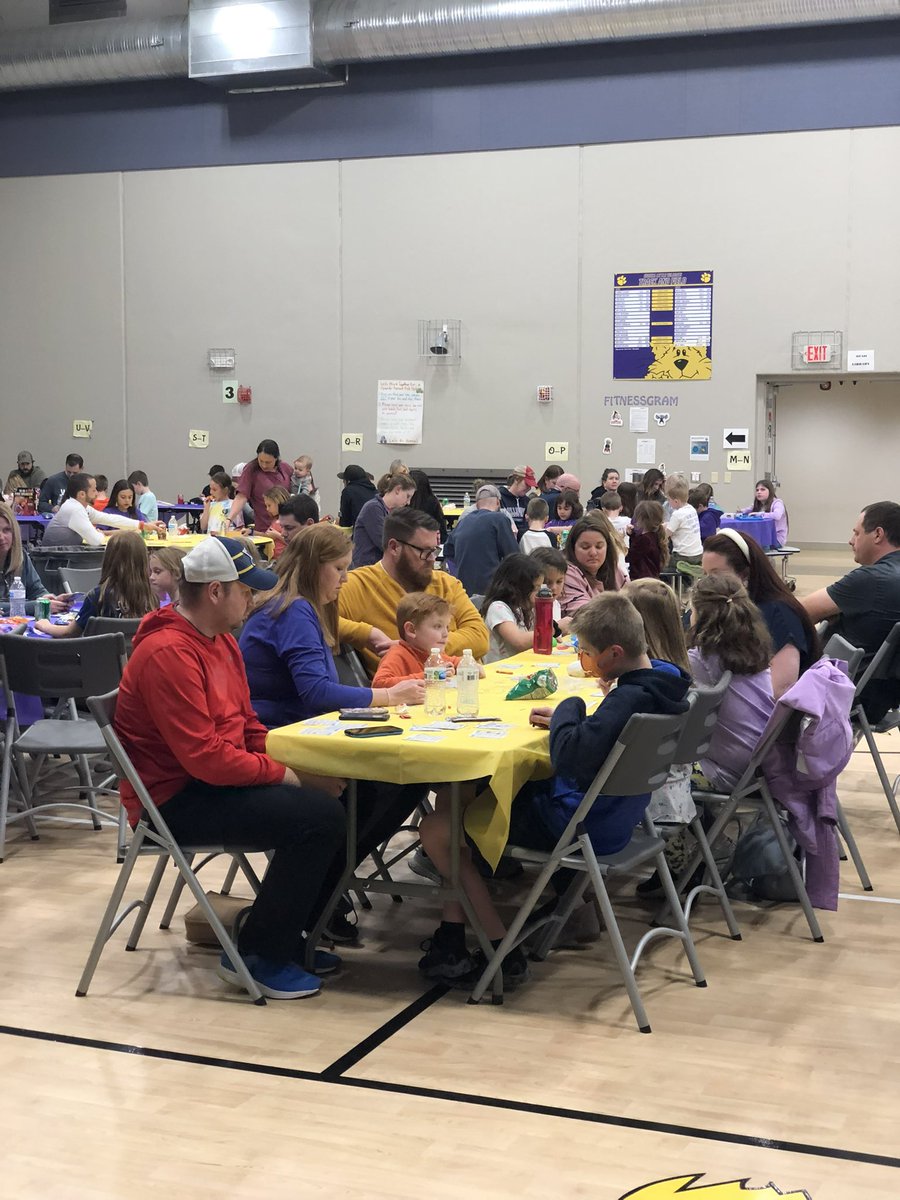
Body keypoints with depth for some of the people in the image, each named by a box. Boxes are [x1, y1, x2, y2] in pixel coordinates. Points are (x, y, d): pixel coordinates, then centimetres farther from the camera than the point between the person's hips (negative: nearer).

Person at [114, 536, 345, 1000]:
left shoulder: (220, 640, 9)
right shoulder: (168, 653, -22)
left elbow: (247, 725, 14)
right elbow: (205, 756, -26)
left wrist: (299, 770, -2)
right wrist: (288, 775, -17)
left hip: (214, 781, 10)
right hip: (175, 800, -10)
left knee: (331, 800, 1)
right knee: (318, 817, -21)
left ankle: (286, 936, 14)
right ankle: (256, 955, -5)